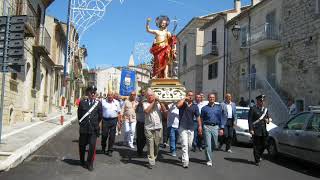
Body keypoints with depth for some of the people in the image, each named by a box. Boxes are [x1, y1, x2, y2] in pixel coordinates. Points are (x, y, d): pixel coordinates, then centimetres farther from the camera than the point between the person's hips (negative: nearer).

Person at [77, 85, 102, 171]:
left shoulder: (98, 103, 0)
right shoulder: (82, 102, 1)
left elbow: (100, 116, 7)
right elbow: (79, 114, 8)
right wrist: (82, 123, 11)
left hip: (93, 129, -1)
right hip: (83, 128, 1)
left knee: (92, 146, -4)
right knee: (82, 145, 13)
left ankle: (90, 164, 11)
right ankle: (82, 161, 35)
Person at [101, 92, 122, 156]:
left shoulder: (116, 102, 10)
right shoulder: (103, 102, 3)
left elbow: (119, 113, 12)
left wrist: (119, 122, 7)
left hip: (113, 120, 2)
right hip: (105, 120, -1)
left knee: (112, 136, 2)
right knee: (104, 135, 2)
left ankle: (110, 150, 12)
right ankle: (103, 148, 27)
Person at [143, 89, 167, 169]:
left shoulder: (159, 103, 8)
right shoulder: (145, 103, 3)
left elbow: (165, 111, -3)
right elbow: (146, 111, -16)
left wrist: (159, 102, -9)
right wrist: (153, 102, -10)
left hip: (158, 127, 2)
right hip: (149, 128, -2)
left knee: (157, 144, 9)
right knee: (150, 145, -3)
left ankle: (154, 157, 29)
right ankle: (151, 162, 1)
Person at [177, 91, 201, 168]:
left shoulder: (195, 106, 9)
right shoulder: (183, 103, -1)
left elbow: (197, 117, 8)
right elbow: (178, 105, -25)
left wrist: (199, 126, 1)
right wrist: (184, 98, -14)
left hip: (191, 128, 4)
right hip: (183, 128, -4)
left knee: (189, 145, 14)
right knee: (185, 145, -9)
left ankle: (184, 156, 36)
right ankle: (185, 162, -8)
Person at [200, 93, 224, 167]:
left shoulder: (218, 107, 11)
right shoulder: (204, 108, 7)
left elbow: (221, 118, 9)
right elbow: (201, 119, 9)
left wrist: (221, 128, 2)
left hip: (215, 127, 2)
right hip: (207, 127, -2)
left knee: (215, 144, 9)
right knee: (208, 144, -4)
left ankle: (209, 154, 36)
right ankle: (209, 160, 2)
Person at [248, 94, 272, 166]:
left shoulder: (265, 109, 15)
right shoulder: (253, 109, -4)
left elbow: (268, 118, 22)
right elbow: (250, 120, -8)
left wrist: (268, 120, -2)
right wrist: (251, 129, -15)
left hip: (264, 131, 6)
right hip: (256, 131, -5)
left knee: (264, 145, 8)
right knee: (257, 146, 0)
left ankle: (259, 156, 33)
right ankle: (257, 160, 11)